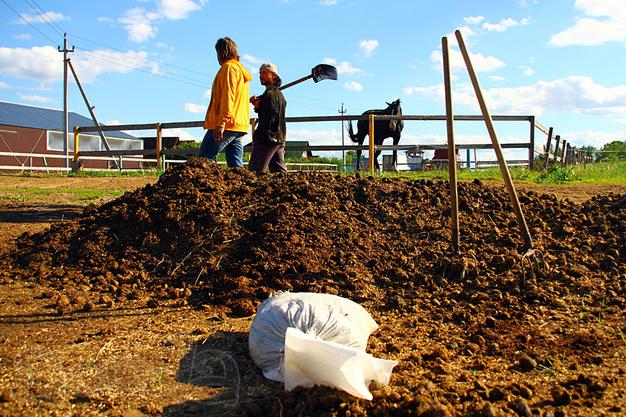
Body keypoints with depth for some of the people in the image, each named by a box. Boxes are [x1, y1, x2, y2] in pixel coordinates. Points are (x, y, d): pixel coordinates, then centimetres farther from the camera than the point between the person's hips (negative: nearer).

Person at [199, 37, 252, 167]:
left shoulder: (228, 67, -4)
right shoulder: (241, 70, 27)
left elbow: (228, 96, -16)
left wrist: (221, 123, -23)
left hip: (228, 125, -9)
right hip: (239, 125, 10)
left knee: (203, 159, -10)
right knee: (236, 165, 4)